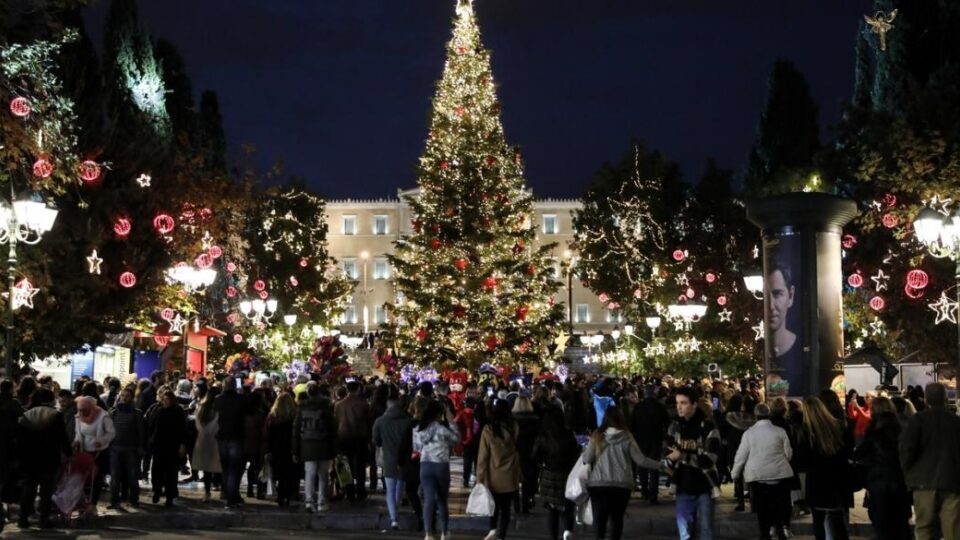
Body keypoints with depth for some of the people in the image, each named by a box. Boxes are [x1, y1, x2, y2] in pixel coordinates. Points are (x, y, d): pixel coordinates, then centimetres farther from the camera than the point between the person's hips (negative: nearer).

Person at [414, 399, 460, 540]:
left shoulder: (418, 429, 2)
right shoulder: (442, 428, -11)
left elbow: (417, 448, 8)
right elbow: (456, 438, 2)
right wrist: (448, 422, 5)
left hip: (425, 465, 2)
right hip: (441, 465, -2)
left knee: (428, 500, -2)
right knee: (442, 500, 13)